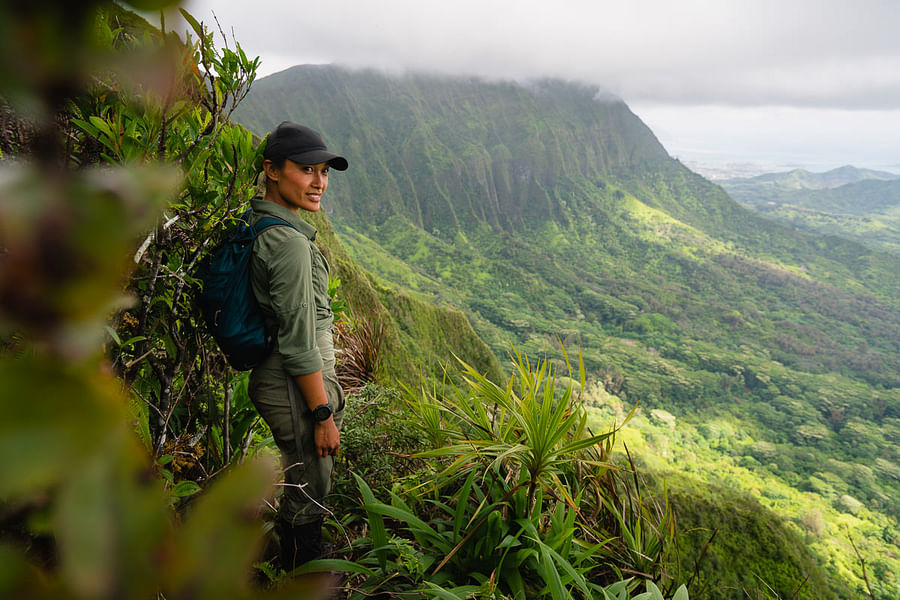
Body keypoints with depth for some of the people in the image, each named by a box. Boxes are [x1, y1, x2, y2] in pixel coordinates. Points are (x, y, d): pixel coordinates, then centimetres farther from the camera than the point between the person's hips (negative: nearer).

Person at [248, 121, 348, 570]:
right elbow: (298, 342, -23)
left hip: (272, 376, 10)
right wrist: (324, 413, -17)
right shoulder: (289, 242, -22)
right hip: (296, 386, -10)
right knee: (308, 494, 8)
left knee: (301, 487, 25)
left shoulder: (258, 225, 8)